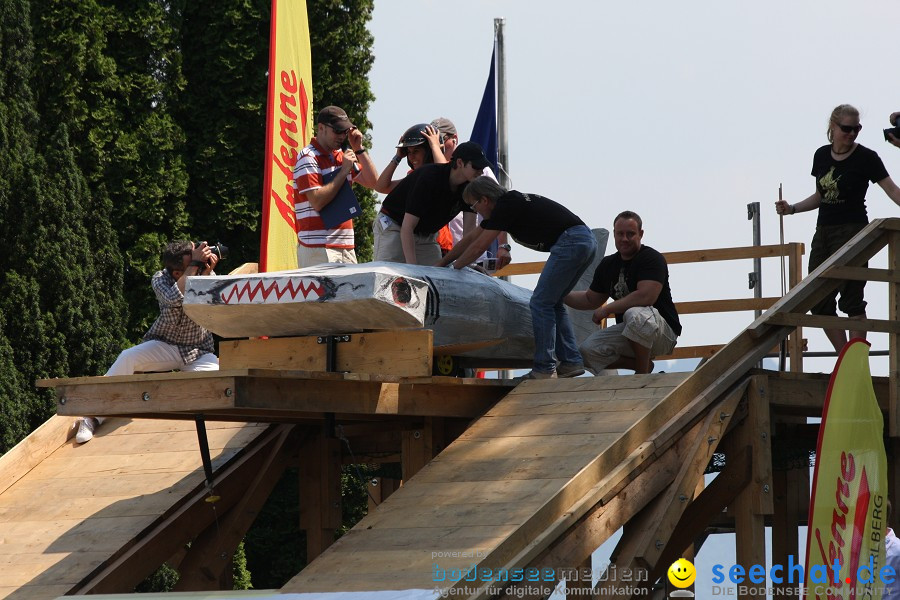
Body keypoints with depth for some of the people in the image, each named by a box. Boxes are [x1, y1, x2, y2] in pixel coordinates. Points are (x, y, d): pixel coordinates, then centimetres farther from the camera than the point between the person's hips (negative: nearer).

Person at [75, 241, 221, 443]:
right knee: (127, 358, -28)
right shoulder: (160, 279, -10)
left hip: (198, 352, 1)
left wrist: (207, 273, -28)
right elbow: (175, 299, -33)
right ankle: (93, 417, -25)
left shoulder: (207, 274, -6)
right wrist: (195, 265, -31)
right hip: (164, 346, -1)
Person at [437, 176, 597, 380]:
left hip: (570, 242, -10)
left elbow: (478, 248, -3)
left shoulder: (506, 206, -7)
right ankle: (571, 361, 14)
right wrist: (440, 265, 34)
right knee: (552, 303, 17)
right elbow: (470, 239, 29)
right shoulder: (508, 204, 22)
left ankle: (545, 369, -6)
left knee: (541, 303, -5)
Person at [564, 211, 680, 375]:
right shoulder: (608, 264, 11)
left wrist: (607, 309, -19)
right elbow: (590, 300, 21)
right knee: (587, 352, -14)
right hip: (627, 331, 7)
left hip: (664, 331, -7)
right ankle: (644, 364, 2)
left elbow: (646, 296, -27)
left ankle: (642, 373, -19)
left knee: (635, 315, -40)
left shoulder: (652, 259, -13)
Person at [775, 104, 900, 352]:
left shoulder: (865, 157, -7)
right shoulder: (822, 156, 10)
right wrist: (792, 208, 10)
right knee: (819, 303, 4)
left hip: (852, 231, -7)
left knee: (851, 299, -10)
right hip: (824, 231, 7)